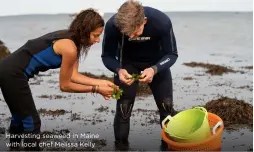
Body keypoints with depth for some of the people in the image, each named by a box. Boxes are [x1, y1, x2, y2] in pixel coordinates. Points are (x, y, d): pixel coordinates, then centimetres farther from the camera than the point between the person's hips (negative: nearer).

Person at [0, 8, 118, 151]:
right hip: (13, 74, -10)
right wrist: (96, 89, -6)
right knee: (32, 122, 2)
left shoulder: (69, 37, 5)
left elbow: (73, 75, 6)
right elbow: (65, 85, -11)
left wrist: (101, 82, 3)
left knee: (20, 117, 28)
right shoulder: (69, 47, -21)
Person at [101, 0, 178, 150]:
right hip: (127, 64, 0)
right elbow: (107, 56, -18)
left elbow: (172, 54, -21)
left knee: (167, 107, 3)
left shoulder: (162, 21, -34)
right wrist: (118, 70, -40)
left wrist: (154, 69, -41)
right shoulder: (112, 25, -33)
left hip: (157, 63, 1)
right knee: (123, 108, -7)